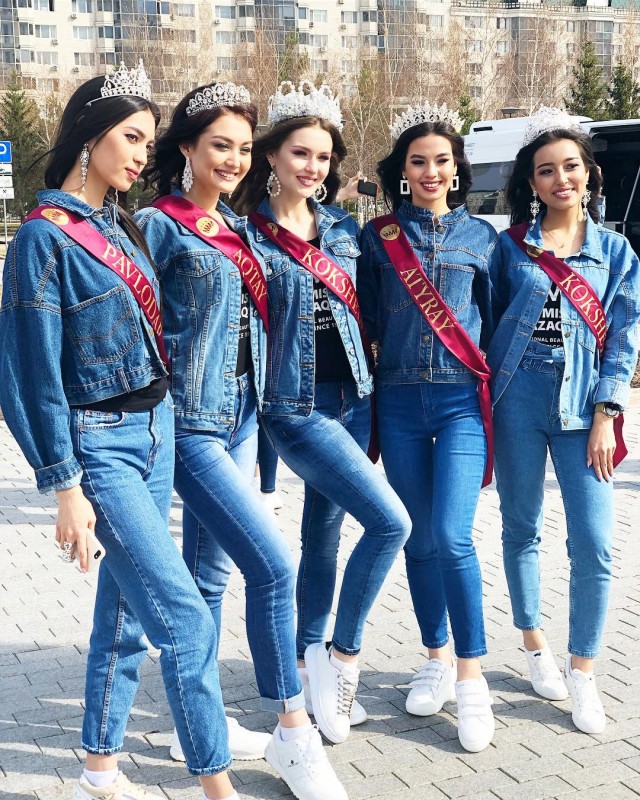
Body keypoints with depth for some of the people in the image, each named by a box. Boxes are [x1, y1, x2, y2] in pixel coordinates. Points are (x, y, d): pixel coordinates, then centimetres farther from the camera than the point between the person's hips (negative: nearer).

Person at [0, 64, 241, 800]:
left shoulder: (122, 227, 10)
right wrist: (66, 487, -15)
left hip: (155, 432, 7)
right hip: (100, 444, -7)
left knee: (125, 610, 13)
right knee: (186, 619, -7)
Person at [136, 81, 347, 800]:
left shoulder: (238, 227, 14)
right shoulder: (158, 226, -8)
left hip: (240, 417, 7)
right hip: (190, 421, -7)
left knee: (209, 574, 13)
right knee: (273, 565, -13)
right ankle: (293, 734, 1)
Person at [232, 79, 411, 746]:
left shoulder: (344, 230, 10)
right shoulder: (248, 233, -7)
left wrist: (368, 386, 14)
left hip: (350, 398, 6)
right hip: (296, 407, -6)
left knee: (324, 533, 12)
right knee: (390, 522, -14)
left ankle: (309, 664, 26)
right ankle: (342, 656, 3)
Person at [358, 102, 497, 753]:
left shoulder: (481, 235, 7)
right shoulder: (376, 235, 6)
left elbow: (493, 320, 9)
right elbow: (368, 320, 10)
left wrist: (493, 393, 4)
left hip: (462, 399, -2)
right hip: (399, 400, 2)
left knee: (452, 536, -13)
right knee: (418, 537, 8)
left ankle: (470, 677, 0)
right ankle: (437, 657, 25)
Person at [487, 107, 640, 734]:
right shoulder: (510, 245, 6)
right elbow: (489, 320, 8)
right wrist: (483, 397, 2)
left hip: (581, 404, 0)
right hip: (517, 399, 0)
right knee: (521, 529, 9)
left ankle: (582, 670, 10)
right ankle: (534, 646, 28)